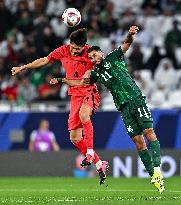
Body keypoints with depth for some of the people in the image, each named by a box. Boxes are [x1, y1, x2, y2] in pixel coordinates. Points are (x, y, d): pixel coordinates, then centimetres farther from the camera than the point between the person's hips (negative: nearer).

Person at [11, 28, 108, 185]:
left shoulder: (90, 52, -9)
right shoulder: (63, 51, 1)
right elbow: (44, 60, 15)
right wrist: (23, 67, 18)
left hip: (90, 92, -5)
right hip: (75, 95, 5)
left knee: (83, 114, -39)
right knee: (74, 138, -1)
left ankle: (90, 152, -32)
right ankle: (99, 164, 11)